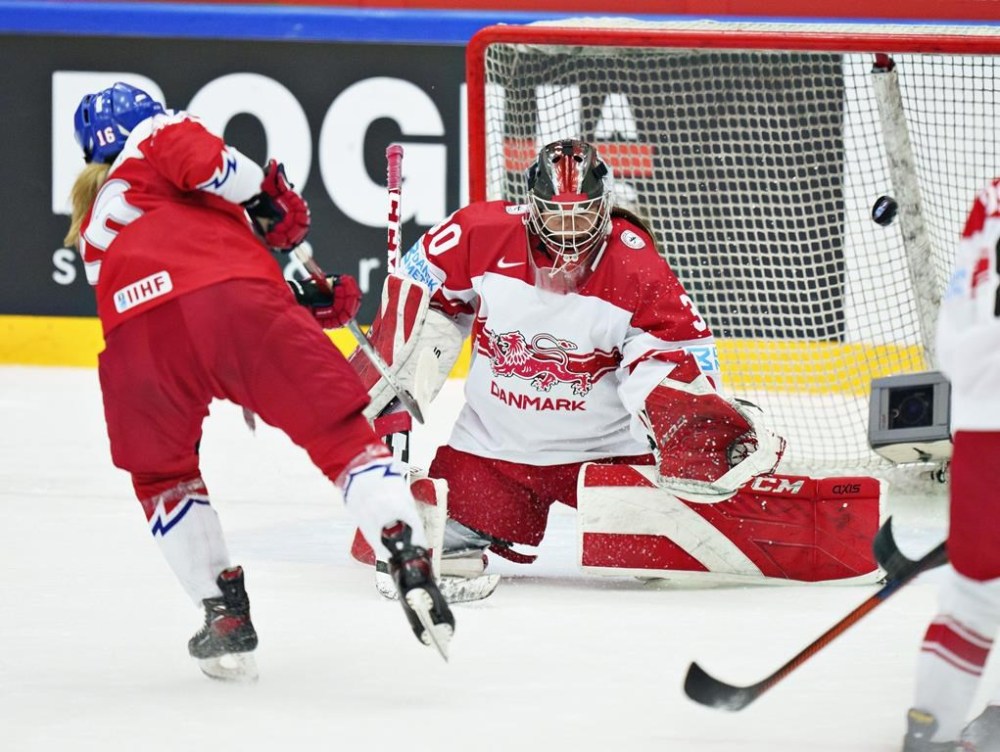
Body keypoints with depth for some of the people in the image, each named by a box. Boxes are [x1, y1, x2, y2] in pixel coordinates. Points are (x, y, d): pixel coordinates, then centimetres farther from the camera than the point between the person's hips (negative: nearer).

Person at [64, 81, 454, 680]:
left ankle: (226, 616, 20)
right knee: (340, 431, 5)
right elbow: (203, 162, -1)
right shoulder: (160, 136, 27)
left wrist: (309, 307, 31)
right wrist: (269, 196, 15)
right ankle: (409, 560, -11)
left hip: (135, 331, 4)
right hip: (232, 300, -4)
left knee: (161, 473, 27)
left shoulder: (94, 228, 39)